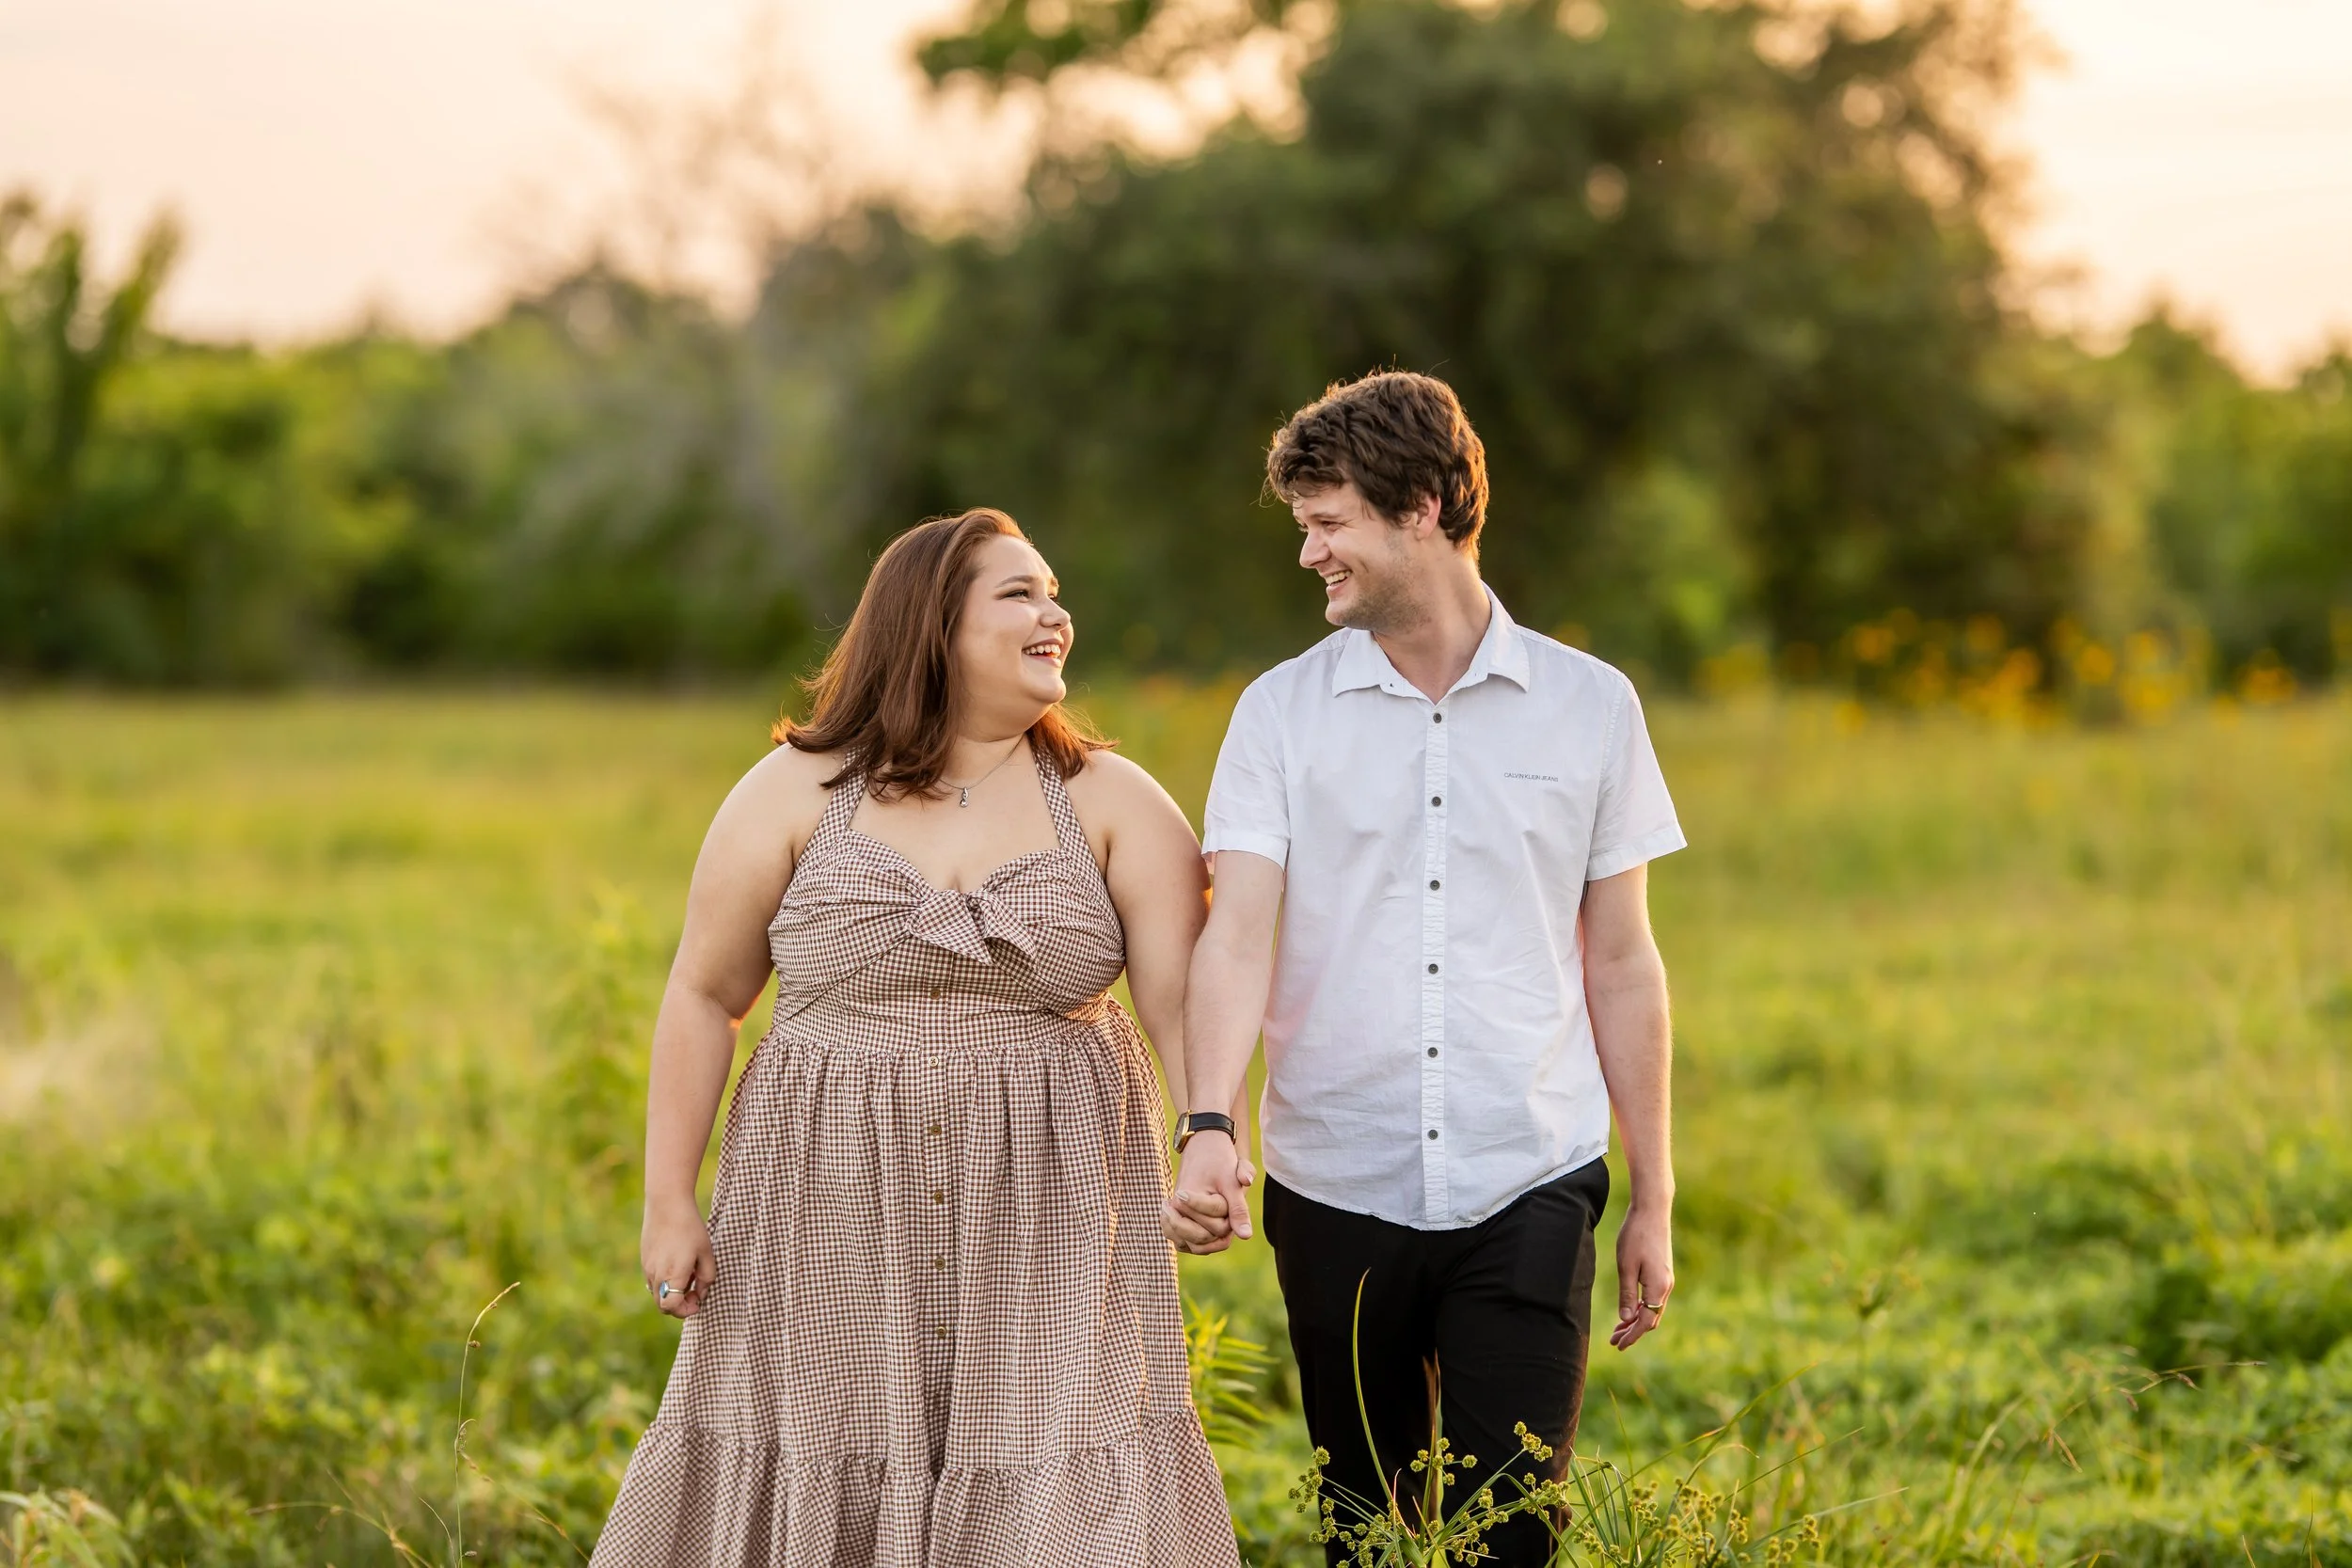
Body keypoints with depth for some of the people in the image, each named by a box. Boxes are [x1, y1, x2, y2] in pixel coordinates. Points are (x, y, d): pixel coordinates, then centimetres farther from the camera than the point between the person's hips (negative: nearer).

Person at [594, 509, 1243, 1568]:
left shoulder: (1112, 803, 3)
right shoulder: (797, 790, 2)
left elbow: (1185, 995, -8)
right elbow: (705, 996, 5)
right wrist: (668, 1202, 1)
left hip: (1048, 1229, 0)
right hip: (834, 1219, 0)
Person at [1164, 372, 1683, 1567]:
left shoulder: (1589, 706, 4)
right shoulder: (1283, 711, 3)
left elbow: (1620, 961, 8)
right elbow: (1237, 935, -8)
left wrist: (1654, 1199, 9)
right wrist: (1208, 1129, -25)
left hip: (1528, 1195, -1)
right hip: (1337, 1193, 1)